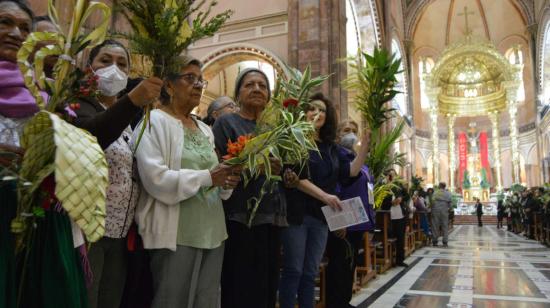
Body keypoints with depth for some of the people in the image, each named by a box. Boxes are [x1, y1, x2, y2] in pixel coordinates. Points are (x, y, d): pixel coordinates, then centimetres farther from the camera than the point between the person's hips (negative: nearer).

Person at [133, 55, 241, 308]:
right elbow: (155, 178, -19)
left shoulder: (204, 129, 16)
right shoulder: (155, 121, -6)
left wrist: (225, 182, -2)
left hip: (212, 230, 7)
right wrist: (207, 177, -19)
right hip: (176, 233, -7)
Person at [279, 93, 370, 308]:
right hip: (297, 213, -6)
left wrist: (365, 144, -3)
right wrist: (324, 196, -21)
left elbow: (351, 171, 6)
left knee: (310, 273, 11)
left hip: (321, 216, 6)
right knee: (293, 271, 0)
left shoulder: (331, 147, 14)